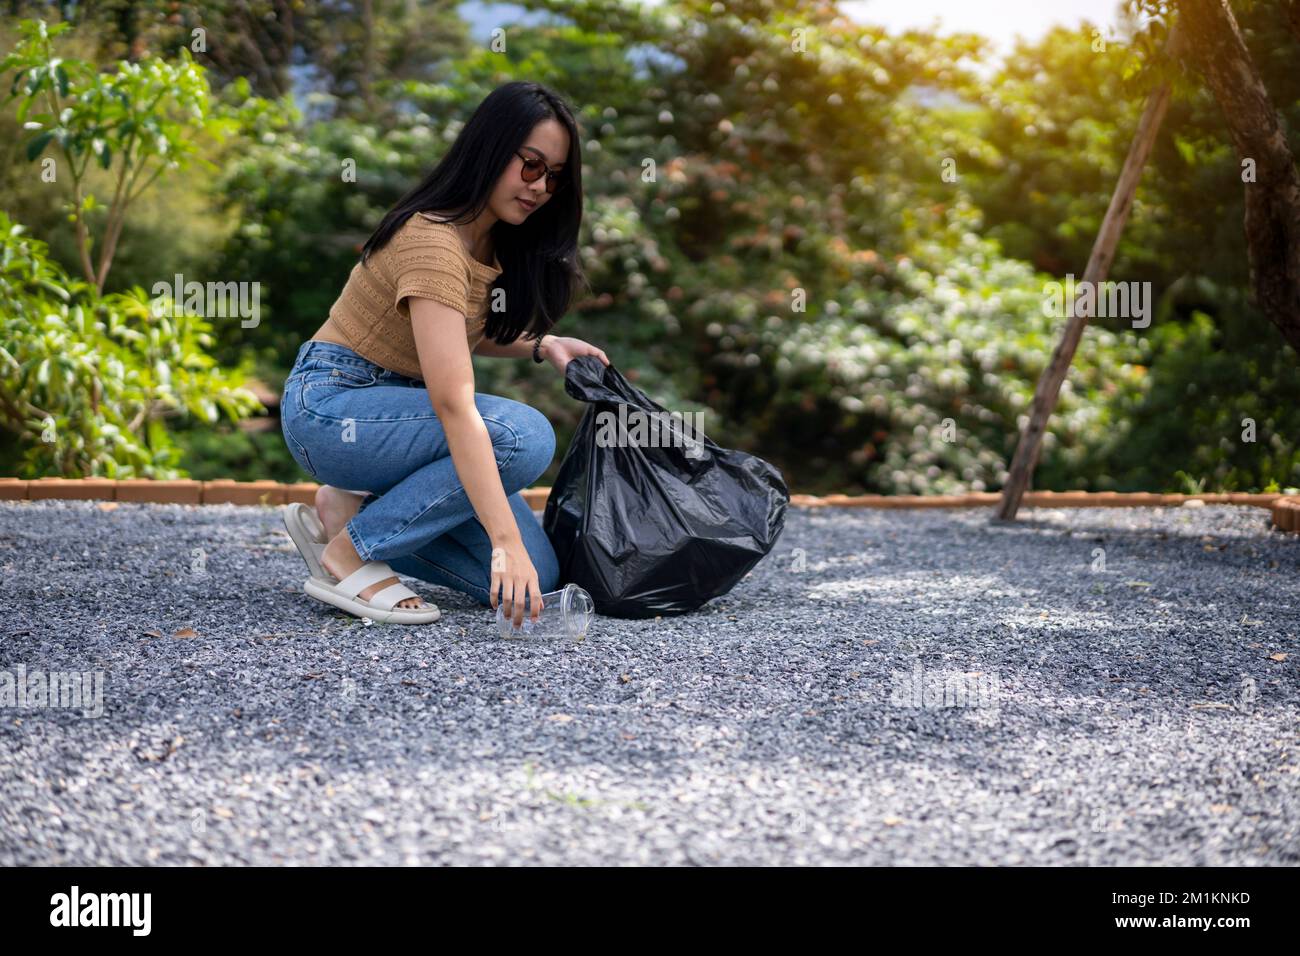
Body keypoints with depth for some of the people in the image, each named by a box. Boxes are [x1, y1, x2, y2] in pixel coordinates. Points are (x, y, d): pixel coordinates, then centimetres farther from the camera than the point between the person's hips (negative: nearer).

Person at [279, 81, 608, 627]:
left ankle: (350, 509, 6)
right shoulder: (432, 241, -25)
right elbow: (454, 407, -34)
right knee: (523, 437, -31)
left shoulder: (493, 237, 4)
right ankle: (349, 553, -17)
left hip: (395, 406, 9)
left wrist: (540, 346, 2)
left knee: (536, 576, -7)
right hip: (331, 407, -8)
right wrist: (506, 543, -40)